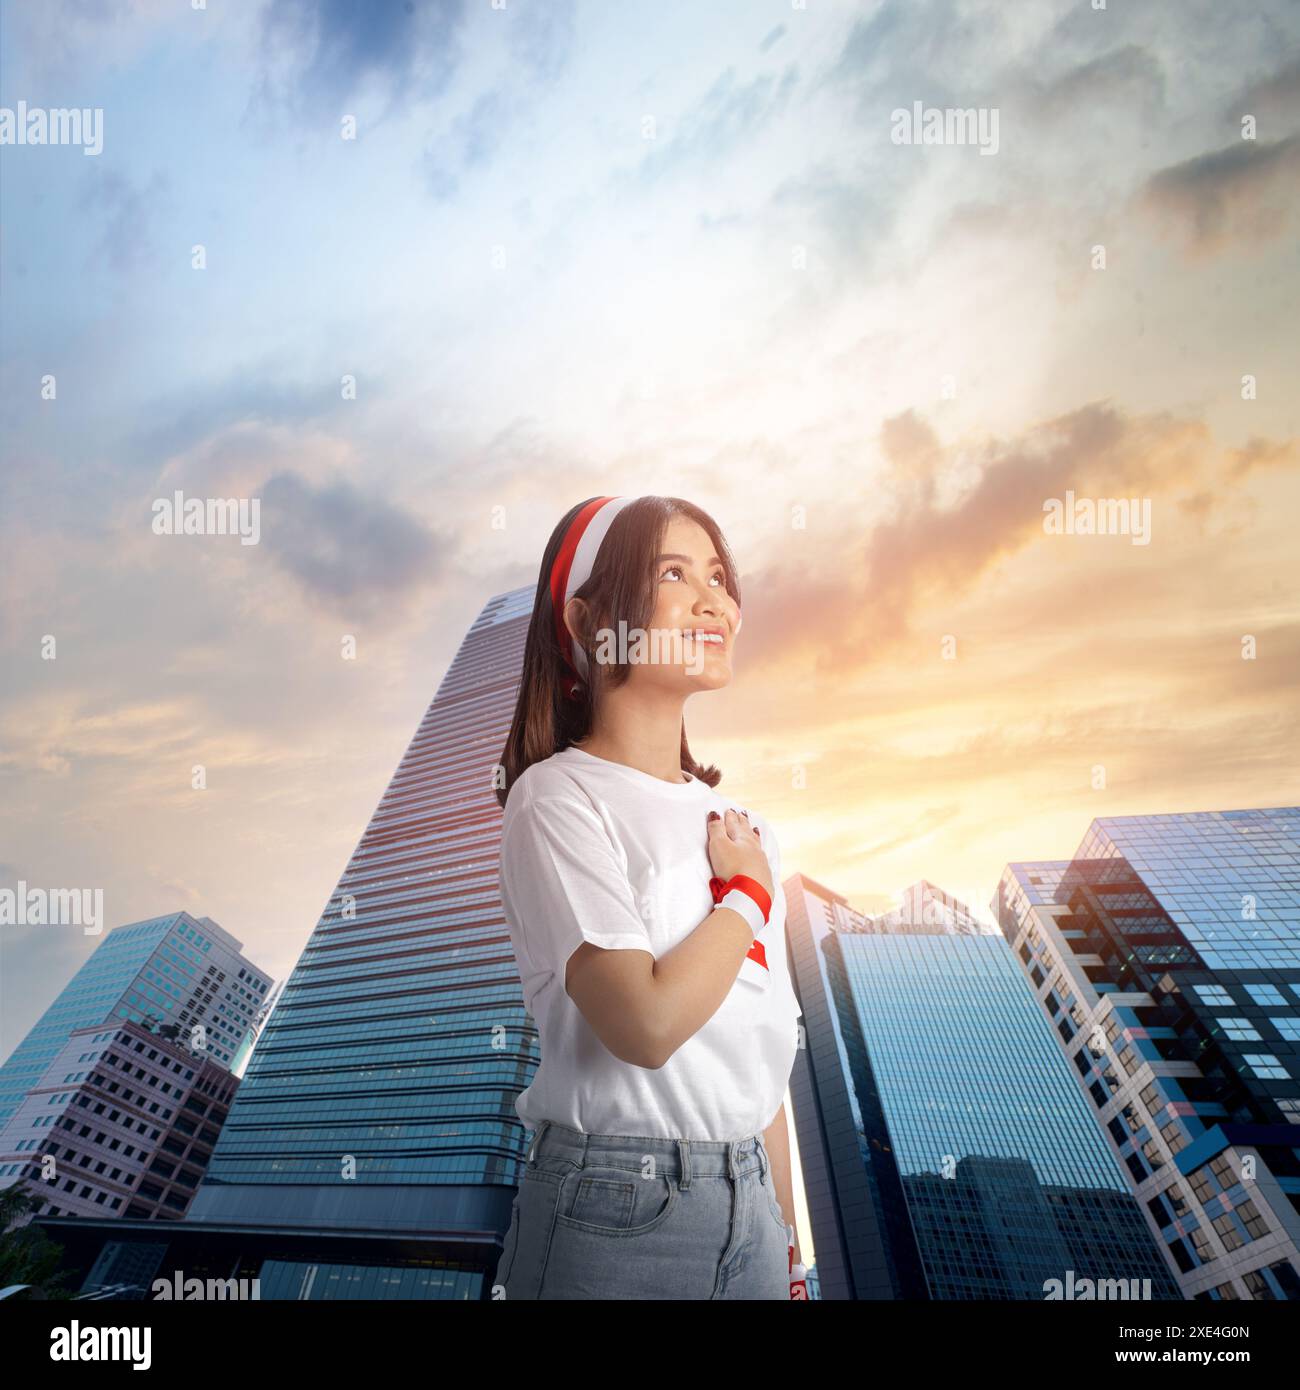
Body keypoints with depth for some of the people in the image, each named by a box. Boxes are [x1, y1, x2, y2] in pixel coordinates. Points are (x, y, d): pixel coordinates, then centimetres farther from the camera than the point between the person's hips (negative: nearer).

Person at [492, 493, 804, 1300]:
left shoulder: (744, 828, 2)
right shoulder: (557, 797, -18)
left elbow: (761, 1060, 8)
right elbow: (645, 1024, -26)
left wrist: (788, 1245, 13)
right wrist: (747, 894, -13)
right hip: (614, 1212, -5)